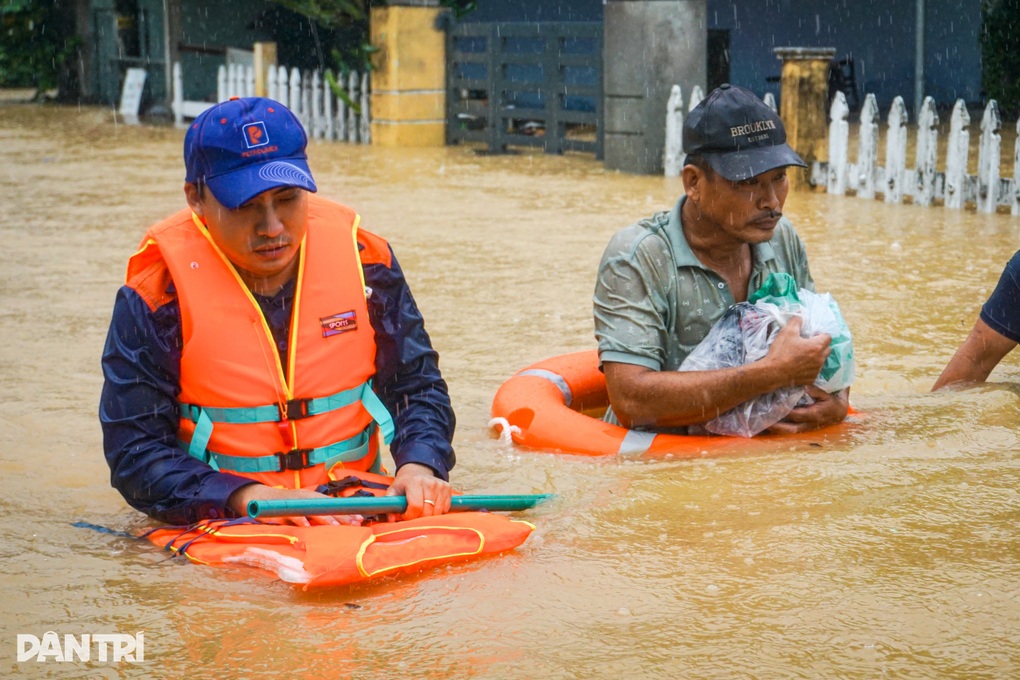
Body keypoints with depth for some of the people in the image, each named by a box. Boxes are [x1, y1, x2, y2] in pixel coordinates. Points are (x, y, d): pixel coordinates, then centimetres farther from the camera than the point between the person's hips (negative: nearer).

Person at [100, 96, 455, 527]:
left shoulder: (362, 259, 3)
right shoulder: (157, 296, -6)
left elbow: (417, 383, 12)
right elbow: (135, 456, -8)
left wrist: (418, 467, -10)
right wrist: (251, 497, -23)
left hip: (361, 505, 3)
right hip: (225, 530, -2)